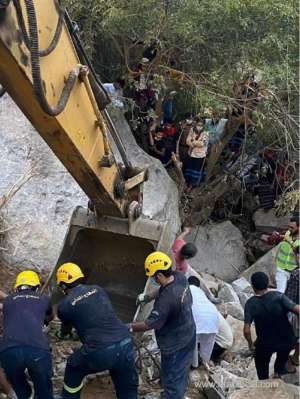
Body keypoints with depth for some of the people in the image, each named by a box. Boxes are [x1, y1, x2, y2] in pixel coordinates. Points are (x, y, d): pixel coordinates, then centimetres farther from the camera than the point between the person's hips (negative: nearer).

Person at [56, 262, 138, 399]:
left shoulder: (65, 305, 4)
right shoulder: (98, 289, 15)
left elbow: (65, 330, 26)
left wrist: (62, 334, 51)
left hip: (100, 352, -4)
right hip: (126, 344, 4)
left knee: (73, 370, 27)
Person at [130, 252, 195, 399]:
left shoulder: (167, 299, -37)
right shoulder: (180, 277, -12)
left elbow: (151, 323, -28)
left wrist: (130, 327, -16)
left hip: (175, 344, -9)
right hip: (187, 335, 9)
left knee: (172, 377, 11)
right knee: (181, 370, 31)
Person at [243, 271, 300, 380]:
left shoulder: (250, 304, -14)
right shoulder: (278, 296, -16)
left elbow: (246, 330, -17)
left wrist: (251, 344, 0)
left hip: (266, 344, 0)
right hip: (287, 342, 1)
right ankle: (280, 369, 47)